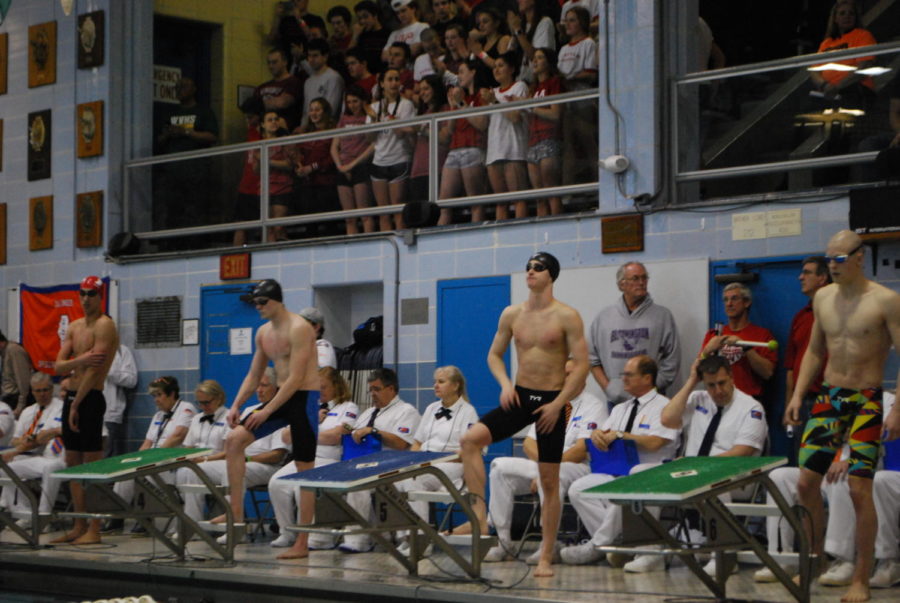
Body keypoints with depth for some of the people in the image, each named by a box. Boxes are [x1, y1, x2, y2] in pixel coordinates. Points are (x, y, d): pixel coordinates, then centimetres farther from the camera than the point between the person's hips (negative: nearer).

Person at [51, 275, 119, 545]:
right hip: (72, 397, 9)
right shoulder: (74, 327, 15)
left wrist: (76, 405, -16)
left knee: (93, 465, -7)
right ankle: (79, 526, 16)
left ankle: (94, 530, -5)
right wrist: (80, 360, -15)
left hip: (90, 399, -9)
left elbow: (95, 368, -16)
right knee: (73, 462, 10)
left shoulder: (105, 325, -9)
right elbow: (59, 367, 6)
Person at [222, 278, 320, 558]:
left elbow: (296, 379, -21)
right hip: (281, 396, 8)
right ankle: (236, 513, 0)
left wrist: (266, 411, -21)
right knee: (234, 439, -3)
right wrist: (236, 405, 2)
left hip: (304, 398, -8)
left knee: (304, 469, -4)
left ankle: (302, 543, -1)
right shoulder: (263, 333, 10)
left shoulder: (298, 328, -17)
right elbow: (254, 375, 17)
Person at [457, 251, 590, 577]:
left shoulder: (567, 316, -7)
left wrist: (557, 404, -16)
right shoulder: (512, 314, 5)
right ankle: (479, 510, -13)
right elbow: (494, 355, 15)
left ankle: (546, 558, 9)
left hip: (550, 401, -4)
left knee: (549, 481, 2)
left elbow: (581, 364, -9)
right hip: (519, 396, 4)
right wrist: (505, 384, -4)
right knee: (470, 440, -19)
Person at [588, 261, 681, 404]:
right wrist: (607, 387, 0)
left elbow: (671, 360, 1)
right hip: (616, 400, 2)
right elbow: (593, 359, 12)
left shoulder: (662, 315, 4)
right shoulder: (603, 317, 9)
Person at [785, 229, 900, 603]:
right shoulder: (823, 298, 8)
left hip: (866, 401, -5)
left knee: (859, 489, -7)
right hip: (829, 397, 5)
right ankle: (815, 562, 22)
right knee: (806, 482, 2)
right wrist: (798, 395, 10)